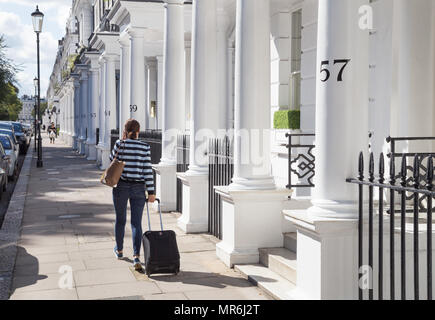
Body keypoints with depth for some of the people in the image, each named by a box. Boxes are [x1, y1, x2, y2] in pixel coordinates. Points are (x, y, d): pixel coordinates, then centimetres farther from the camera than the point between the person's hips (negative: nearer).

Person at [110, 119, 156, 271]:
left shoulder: (120, 144, -6)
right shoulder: (145, 147, -5)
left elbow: (112, 159, 12)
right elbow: (148, 170, -6)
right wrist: (151, 192, -3)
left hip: (121, 187, 0)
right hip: (138, 188, 0)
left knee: (120, 219, 19)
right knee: (136, 223, 1)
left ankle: (119, 250, 38)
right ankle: (136, 257, -12)